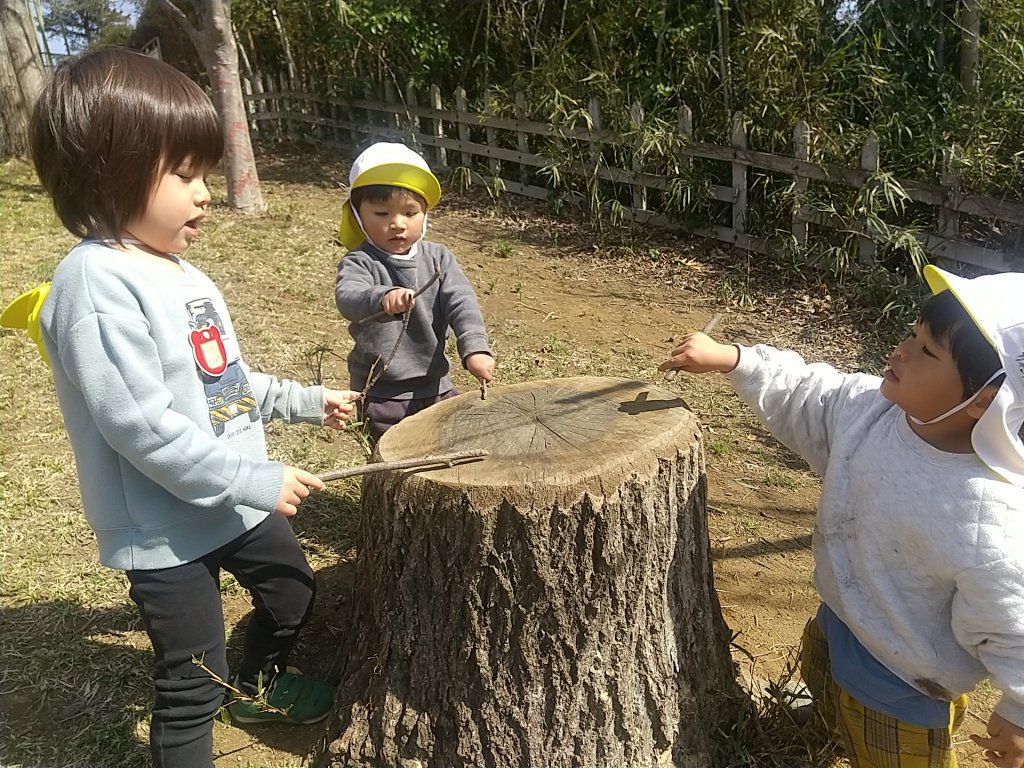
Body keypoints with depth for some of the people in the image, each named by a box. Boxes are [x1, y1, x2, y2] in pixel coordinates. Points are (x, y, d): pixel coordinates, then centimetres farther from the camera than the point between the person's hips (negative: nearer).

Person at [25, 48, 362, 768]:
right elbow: (140, 425, -28)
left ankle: (257, 686, 54)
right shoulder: (96, 285, -23)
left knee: (295, 593, 26)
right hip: (165, 527, -9)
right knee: (193, 683, 5)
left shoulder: (182, 273, 6)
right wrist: (256, 480, -25)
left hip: (240, 499, 9)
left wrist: (305, 400, 14)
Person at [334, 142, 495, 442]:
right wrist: (382, 297, -53)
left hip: (436, 386, 4)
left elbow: (461, 302, -9)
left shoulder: (437, 258, 1)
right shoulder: (360, 262, -11)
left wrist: (475, 348, -26)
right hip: (381, 394, -4)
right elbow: (347, 298, -30)